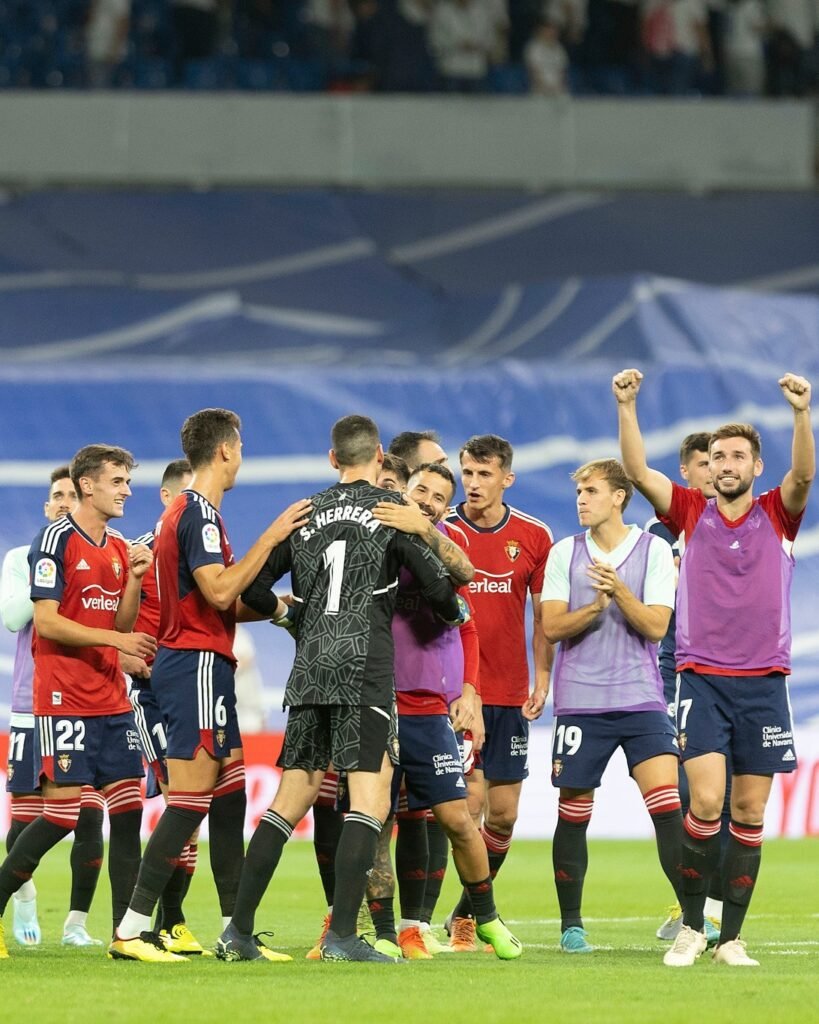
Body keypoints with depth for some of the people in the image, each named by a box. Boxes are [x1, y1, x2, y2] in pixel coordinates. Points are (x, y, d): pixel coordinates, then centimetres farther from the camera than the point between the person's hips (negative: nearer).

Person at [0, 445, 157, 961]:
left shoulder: (119, 549, 15)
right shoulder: (56, 541, -8)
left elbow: (122, 625, 15)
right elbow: (47, 621, -14)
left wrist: (135, 578, 0)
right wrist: (116, 639, -19)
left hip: (112, 700, 7)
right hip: (65, 700, -7)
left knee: (128, 807, 1)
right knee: (62, 814, -10)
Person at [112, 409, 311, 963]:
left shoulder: (184, 512, 19)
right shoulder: (200, 512, -13)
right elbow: (219, 591, -23)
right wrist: (271, 536, -19)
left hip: (192, 663, 11)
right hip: (198, 663, -11)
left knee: (229, 797, 10)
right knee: (190, 798, -12)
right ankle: (132, 930, -14)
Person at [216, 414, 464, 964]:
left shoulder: (305, 514, 14)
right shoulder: (392, 507, 2)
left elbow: (251, 586, 14)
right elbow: (436, 581, -3)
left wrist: (281, 609, 36)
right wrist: (456, 612, 19)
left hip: (308, 671, 5)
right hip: (365, 668, -5)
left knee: (288, 803, 10)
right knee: (370, 799, -6)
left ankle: (239, 930, 9)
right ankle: (343, 934, -16)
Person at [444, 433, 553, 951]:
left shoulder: (533, 536, 4)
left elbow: (545, 615, 10)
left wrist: (542, 680, 2)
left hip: (510, 694, 3)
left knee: (503, 814, 6)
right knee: (469, 800, -14)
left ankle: (466, 913, 22)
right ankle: (466, 920, -7)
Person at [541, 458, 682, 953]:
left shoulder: (654, 550, 2)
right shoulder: (565, 553, 7)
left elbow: (656, 626, -4)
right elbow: (552, 627, 0)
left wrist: (619, 591, -19)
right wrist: (596, 606, -16)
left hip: (641, 699, -1)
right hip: (580, 702, 1)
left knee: (668, 805, -12)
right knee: (573, 814, 4)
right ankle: (571, 923, 15)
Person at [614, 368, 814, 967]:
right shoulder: (692, 513, 6)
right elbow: (638, 472, -5)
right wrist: (626, 406, -18)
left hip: (763, 682, 1)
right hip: (702, 679, -1)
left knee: (749, 815, 3)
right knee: (706, 803, -14)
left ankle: (732, 938, 8)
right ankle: (691, 927, -1)